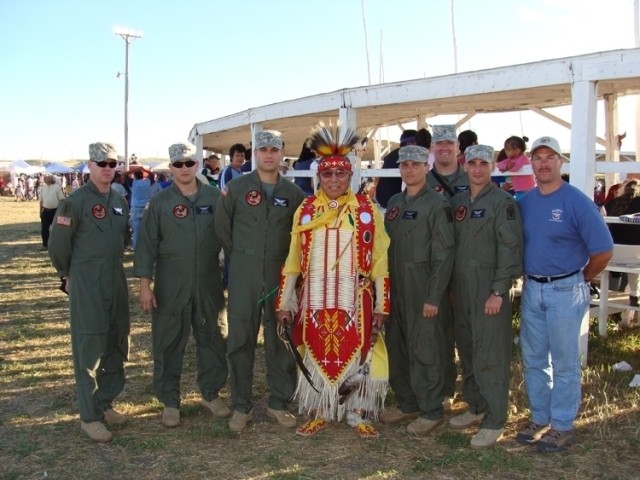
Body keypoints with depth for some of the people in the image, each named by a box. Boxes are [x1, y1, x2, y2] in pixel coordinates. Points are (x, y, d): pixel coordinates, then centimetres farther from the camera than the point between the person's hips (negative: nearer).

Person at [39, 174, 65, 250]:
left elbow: (62, 199, -6)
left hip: (55, 211, -4)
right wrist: (41, 211, 13)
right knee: (44, 228, 5)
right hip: (46, 211, 4)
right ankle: (45, 244, 16)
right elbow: (41, 200, 14)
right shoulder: (43, 187, 8)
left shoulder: (57, 187, -6)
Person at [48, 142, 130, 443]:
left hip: (116, 281, 7)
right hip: (85, 285, -7)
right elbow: (57, 245, -8)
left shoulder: (120, 202, 9)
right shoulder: (76, 201, -12)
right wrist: (69, 275, 2)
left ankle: (106, 403, 28)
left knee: (116, 345, 13)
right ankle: (90, 416, 7)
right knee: (89, 349, -2)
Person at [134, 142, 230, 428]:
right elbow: (147, 243, -2)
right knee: (168, 344, 6)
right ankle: (169, 402, 20)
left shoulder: (215, 197, 2)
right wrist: (144, 283, -7)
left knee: (213, 339, 11)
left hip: (209, 284, 2)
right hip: (170, 286, -1)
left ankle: (211, 394, 29)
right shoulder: (159, 202, -1)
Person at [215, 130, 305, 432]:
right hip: (243, 277, -1)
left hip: (280, 277, 1)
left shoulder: (293, 193, 5)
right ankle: (241, 406, 16)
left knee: (280, 340, 7)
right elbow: (222, 227, 7)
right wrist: (238, 259, 7)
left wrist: (290, 262, 5)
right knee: (240, 339, 4)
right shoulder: (236, 188, 1)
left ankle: (278, 403, 21)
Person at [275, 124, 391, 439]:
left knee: (356, 353, 4)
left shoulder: (368, 210, 1)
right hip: (315, 299, 2)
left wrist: (381, 305, -3)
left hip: (355, 299, -1)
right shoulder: (305, 210, 6)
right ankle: (318, 413, 24)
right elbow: (292, 259, 7)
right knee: (316, 354, 8)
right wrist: (284, 302, 5)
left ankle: (359, 414, 20)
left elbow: (380, 261, 0)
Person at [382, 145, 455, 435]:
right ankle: (406, 403, 28)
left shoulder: (437, 205, -8)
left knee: (424, 350, 0)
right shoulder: (394, 203, 12)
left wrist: (433, 297, -16)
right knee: (396, 346, 13)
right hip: (395, 289, 7)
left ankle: (431, 411, 14)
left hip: (423, 291, -7)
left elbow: (444, 256, -13)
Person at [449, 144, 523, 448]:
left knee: (490, 354, -3)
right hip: (461, 288, 7)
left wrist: (499, 291, -16)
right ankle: (476, 407, 29)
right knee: (466, 350, 14)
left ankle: (495, 421, 7)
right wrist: (450, 286, 10)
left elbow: (510, 249, -12)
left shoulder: (502, 201, -7)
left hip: (490, 289, -6)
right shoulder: (458, 202, 12)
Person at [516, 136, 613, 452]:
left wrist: (581, 280, -1)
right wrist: (528, 276, 8)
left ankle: (562, 426, 18)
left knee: (564, 361, 5)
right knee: (533, 358, 14)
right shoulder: (525, 202, 4)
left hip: (565, 290, -5)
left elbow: (603, 251, -12)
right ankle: (539, 419, 29)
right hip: (532, 289, 6)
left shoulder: (577, 202, -12)